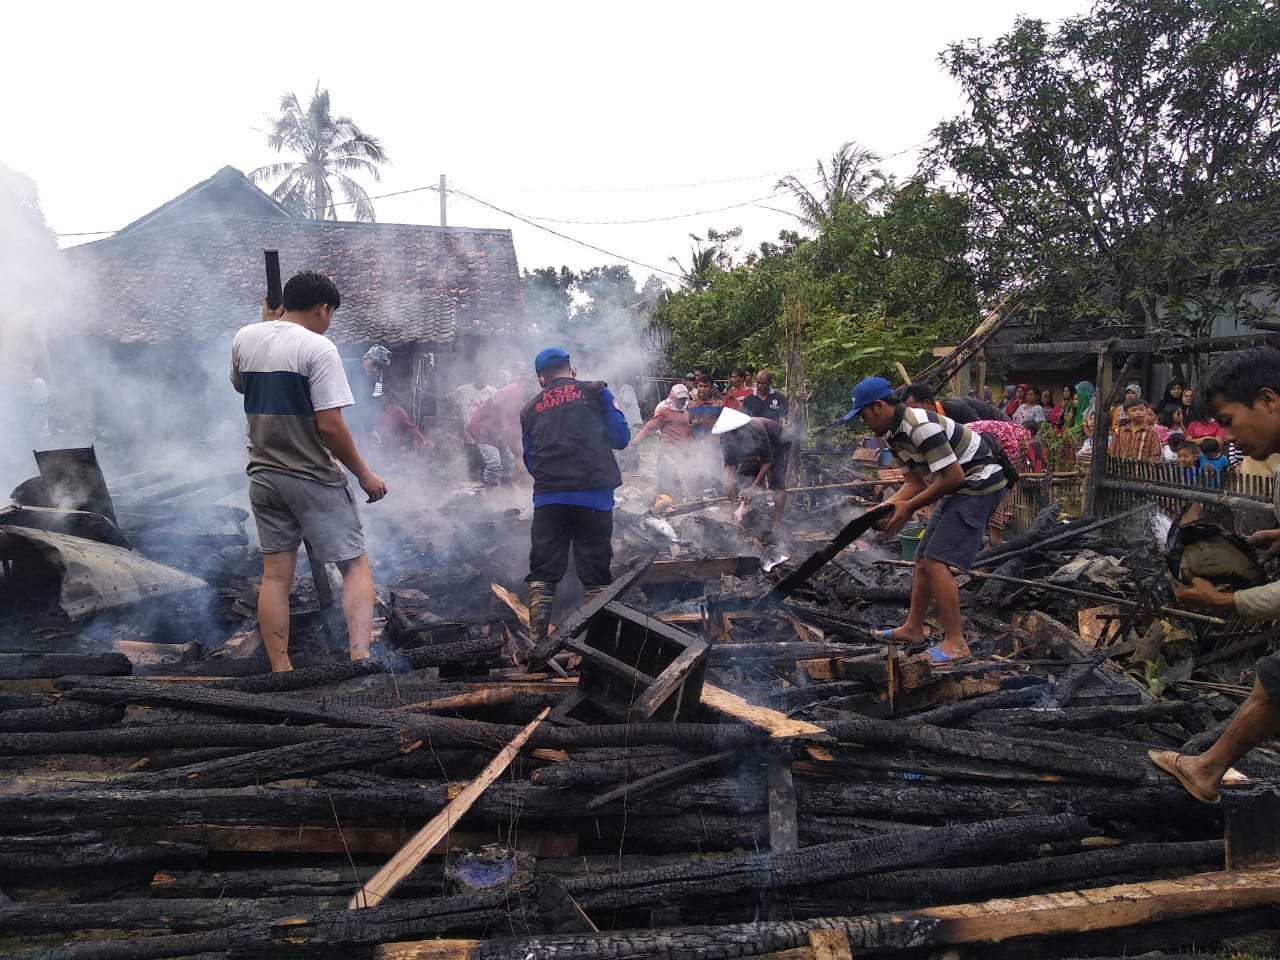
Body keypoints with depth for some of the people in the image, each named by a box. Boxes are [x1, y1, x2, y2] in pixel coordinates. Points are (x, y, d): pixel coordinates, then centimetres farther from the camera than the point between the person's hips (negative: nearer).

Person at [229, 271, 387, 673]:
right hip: (313, 479, -6)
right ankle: (359, 659, -12)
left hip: (263, 475, 6)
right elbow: (329, 425, -19)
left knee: (275, 576, 9)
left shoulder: (244, 338, 5)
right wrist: (364, 473, -8)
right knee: (355, 566, 2)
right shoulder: (317, 347, -14)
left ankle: (280, 672, 12)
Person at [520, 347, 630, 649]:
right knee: (596, 575, 6)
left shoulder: (530, 409, 15)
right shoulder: (596, 392, 6)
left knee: (542, 574, 8)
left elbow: (530, 461, 17)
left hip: (548, 497, 2)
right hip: (594, 495, -2)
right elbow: (621, 438, 4)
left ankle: (537, 643, 5)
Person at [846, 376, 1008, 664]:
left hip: (980, 482, -11)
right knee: (923, 559, 14)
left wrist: (909, 507, -18)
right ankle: (913, 628, 26)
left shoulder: (920, 426, -26)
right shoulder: (895, 433, 7)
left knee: (936, 562, -15)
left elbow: (953, 476, -26)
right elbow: (916, 481, 9)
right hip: (959, 489, 11)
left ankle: (955, 643, -8)